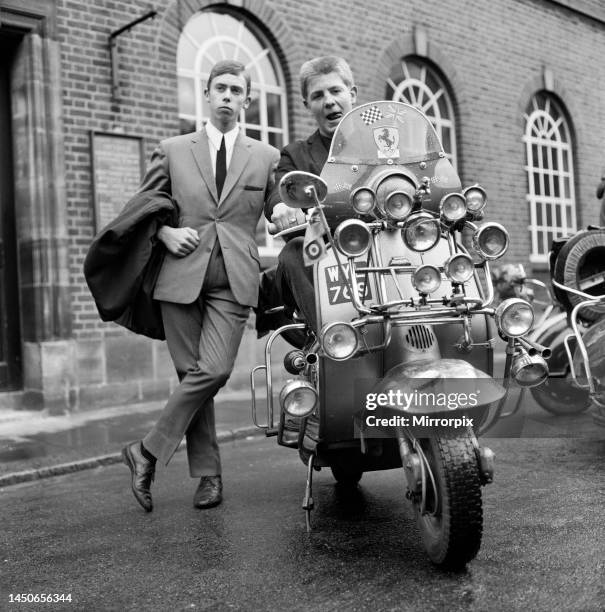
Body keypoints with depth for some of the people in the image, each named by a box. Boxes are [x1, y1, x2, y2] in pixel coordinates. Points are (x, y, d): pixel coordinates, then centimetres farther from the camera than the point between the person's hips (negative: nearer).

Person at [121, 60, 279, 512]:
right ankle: (209, 473, 11)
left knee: (214, 371, -15)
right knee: (192, 373, 0)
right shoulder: (173, 151, 13)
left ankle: (149, 451, 0)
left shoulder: (267, 157, 15)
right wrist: (165, 233, -1)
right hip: (181, 275, 1)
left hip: (234, 280, 0)